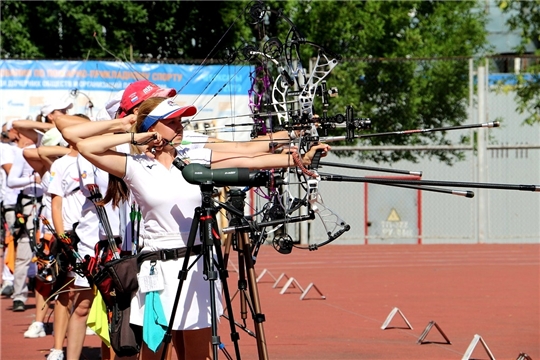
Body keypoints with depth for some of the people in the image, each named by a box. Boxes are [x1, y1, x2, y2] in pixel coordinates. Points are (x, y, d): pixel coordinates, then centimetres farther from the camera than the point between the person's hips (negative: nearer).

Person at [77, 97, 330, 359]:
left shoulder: (197, 159, 8)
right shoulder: (134, 167, -1)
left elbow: (251, 161, 2)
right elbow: (86, 147, -10)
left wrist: (299, 159, -8)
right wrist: (134, 138, -5)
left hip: (197, 268, 3)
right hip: (158, 268, -3)